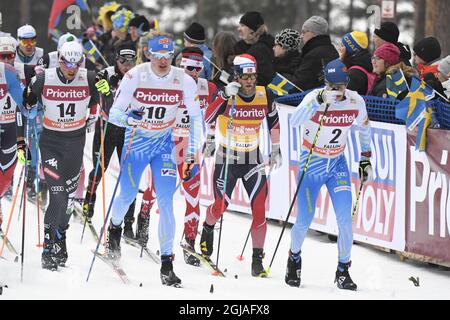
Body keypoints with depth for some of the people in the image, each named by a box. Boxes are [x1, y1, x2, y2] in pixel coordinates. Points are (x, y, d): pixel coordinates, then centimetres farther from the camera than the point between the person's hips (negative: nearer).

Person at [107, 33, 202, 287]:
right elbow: (114, 113, -15)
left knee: (166, 201, -9)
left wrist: (192, 152, -10)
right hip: (136, 140, -1)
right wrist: (127, 118, -38)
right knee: (128, 194, 7)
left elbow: (195, 117, -3)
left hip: (164, 143, 1)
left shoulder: (183, 81, -13)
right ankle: (115, 227, 44)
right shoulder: (135, 76, -18)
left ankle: (167, 263, -7)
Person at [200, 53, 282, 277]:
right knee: (220, 206, 3)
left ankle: (257, 259, -3)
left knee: (259, 208, -10)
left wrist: (276, 151, 10)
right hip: (227, 157, -2)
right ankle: (207, 229, 39)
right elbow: (206, 119, -29)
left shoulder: (265, 96, -6)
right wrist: (225, 96, -38)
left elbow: (274, 124, 11)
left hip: (253, 158, 2)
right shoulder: (227, 96, -15)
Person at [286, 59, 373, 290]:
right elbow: (294, 121, -39)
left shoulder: (356, 102, -10)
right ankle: (294, 258, 31)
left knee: (345, 219, -9)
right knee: (304, 221, 1)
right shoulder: (314, 97, -21)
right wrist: (319, 100, -50)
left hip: (337, 163, 3)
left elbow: (364, 128, 10)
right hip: (312, 164, -3)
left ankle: (343, 270, 7)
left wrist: (365, 159, 11)